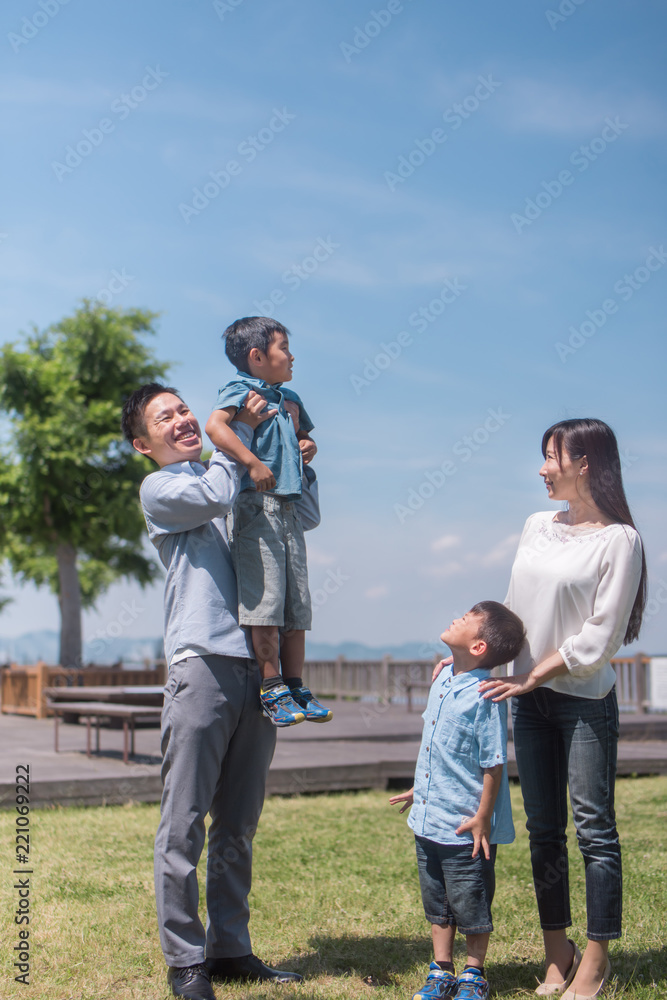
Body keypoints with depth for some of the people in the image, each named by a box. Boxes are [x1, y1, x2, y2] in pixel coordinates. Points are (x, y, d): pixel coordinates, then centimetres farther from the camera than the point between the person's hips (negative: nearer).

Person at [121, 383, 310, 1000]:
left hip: (257, 668, 6)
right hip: (202, 666, -6)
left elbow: (303, 516, 31)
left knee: (239, 825, 10)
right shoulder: (159, 489, 5)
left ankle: (230, 949, 19)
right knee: (185, 824, -4)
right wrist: (242, 428, -1)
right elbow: (213, 494, -14)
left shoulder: (239, 480, 23)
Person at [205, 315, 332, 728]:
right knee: (266, 599, -11)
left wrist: (307, 444, 14)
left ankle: (295, 686, 14)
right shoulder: (240, 389, -2)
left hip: (290, 508, 8)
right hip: (256, 506, -8)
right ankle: (272, 687, -6)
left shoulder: (289, 398, 22)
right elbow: (215, 425, -20)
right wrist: (253, 462, -28)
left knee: (297, 605, 8)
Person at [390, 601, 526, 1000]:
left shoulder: (484, 696, -21)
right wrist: (420, 789, 23)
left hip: (466, 827, -8)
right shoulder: (443, 679, 4)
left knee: (471, 904, 8)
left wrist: (483, 817, -17)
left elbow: (494, 763, -18)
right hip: (429, 818, 8)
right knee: (437, 903, 17)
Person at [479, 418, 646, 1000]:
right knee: (543, 829, 9)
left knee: (594, 826, 0)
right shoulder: (538, 526, 10)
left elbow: (600, 636, -13)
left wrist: (532, 677, -14)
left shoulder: (619, 539, -10)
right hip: (530, 697, 6)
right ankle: (557, 952, 19)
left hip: (585, 699, -6)